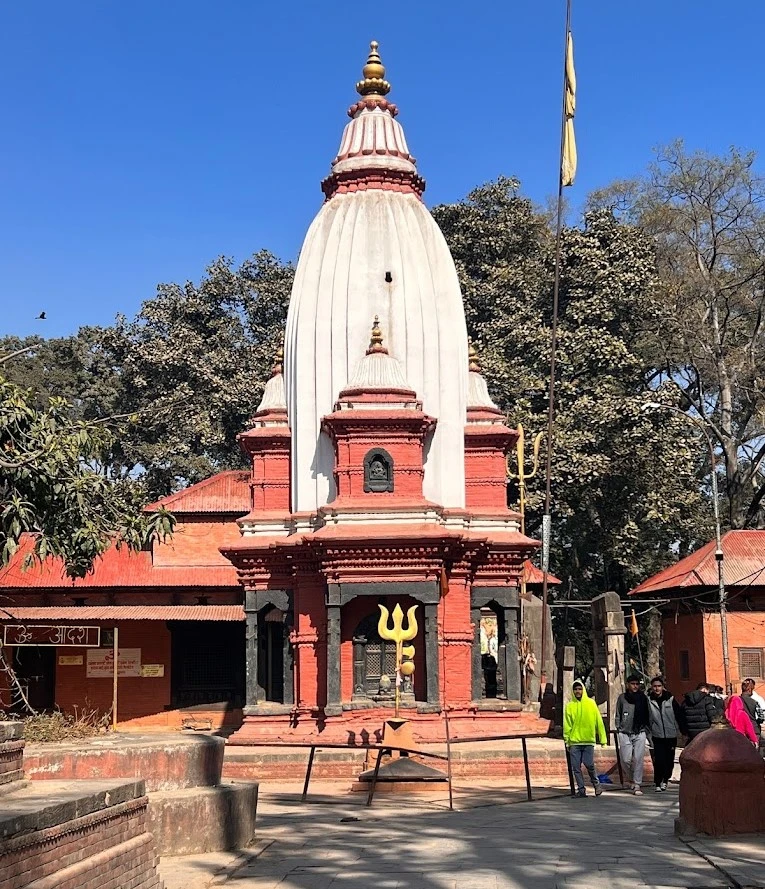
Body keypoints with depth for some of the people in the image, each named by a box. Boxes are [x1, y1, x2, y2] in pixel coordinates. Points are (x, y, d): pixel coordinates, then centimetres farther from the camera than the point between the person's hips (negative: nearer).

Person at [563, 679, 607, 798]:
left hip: (589, 740, -2)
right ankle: (581, 789, 11)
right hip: (574, 741, 2)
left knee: (589, 765, -8)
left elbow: (599, 721, 4)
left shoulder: (591, 703, 3)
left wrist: (602, 738, 2)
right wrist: (567, 740, 0)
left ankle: (596, 784, 16)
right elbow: (567, 725, 6)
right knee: (576, 767, 1)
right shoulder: (570, 706, 5)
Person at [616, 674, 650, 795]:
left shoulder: (643, 698, 5)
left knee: (638, 759, -6)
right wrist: (618, 729, 1)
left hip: (640, 733, 0)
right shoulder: (622, 698, 5)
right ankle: (632, 777, 25)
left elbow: (647, 716, 9)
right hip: (625, 733, 0)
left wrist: (646, 731, 3)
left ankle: (637, 785, 1)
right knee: (626, 760, -2)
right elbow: (618, 716, 9)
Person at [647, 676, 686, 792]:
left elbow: (680, 715, 0)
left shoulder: (670, 699, -1)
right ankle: (658, 783, 2)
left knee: (669, 760, 9)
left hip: (671, 736, 1)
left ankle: (665, 779, 32)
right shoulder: (649, 701, -2)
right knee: (659, 760, -11)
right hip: (657, 736, -1)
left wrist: (683, 730, -3)